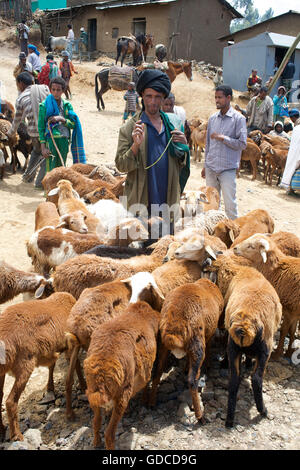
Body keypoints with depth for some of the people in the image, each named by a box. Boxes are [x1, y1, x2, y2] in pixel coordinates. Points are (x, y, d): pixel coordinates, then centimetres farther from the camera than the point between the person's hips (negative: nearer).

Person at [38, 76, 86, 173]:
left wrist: (61, 119, -12)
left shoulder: (67, 105, 9)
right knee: (51, 170, -6)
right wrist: (43, 147, -9)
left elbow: (73, 125, 6)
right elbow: (41, 127, -2)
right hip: (51, 140, -3)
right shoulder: (44, 105, 0)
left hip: (64, 140, 4)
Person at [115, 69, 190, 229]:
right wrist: (136, 145, -21)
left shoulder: (172, 125, 11)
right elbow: (121, 165, -5)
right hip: (141, 202, -4)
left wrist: (183, 147, -6)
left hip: (168, 200, 4)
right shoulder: (129, 127, -2)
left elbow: (181, 164, 14)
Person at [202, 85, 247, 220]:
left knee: (230, 204, -2)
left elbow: (242, 144, -8)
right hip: (211, 168, 5)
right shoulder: (212, 118, 9)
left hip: (228, 169, -5)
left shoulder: (238, 118, -5)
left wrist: (222, 138, -15)